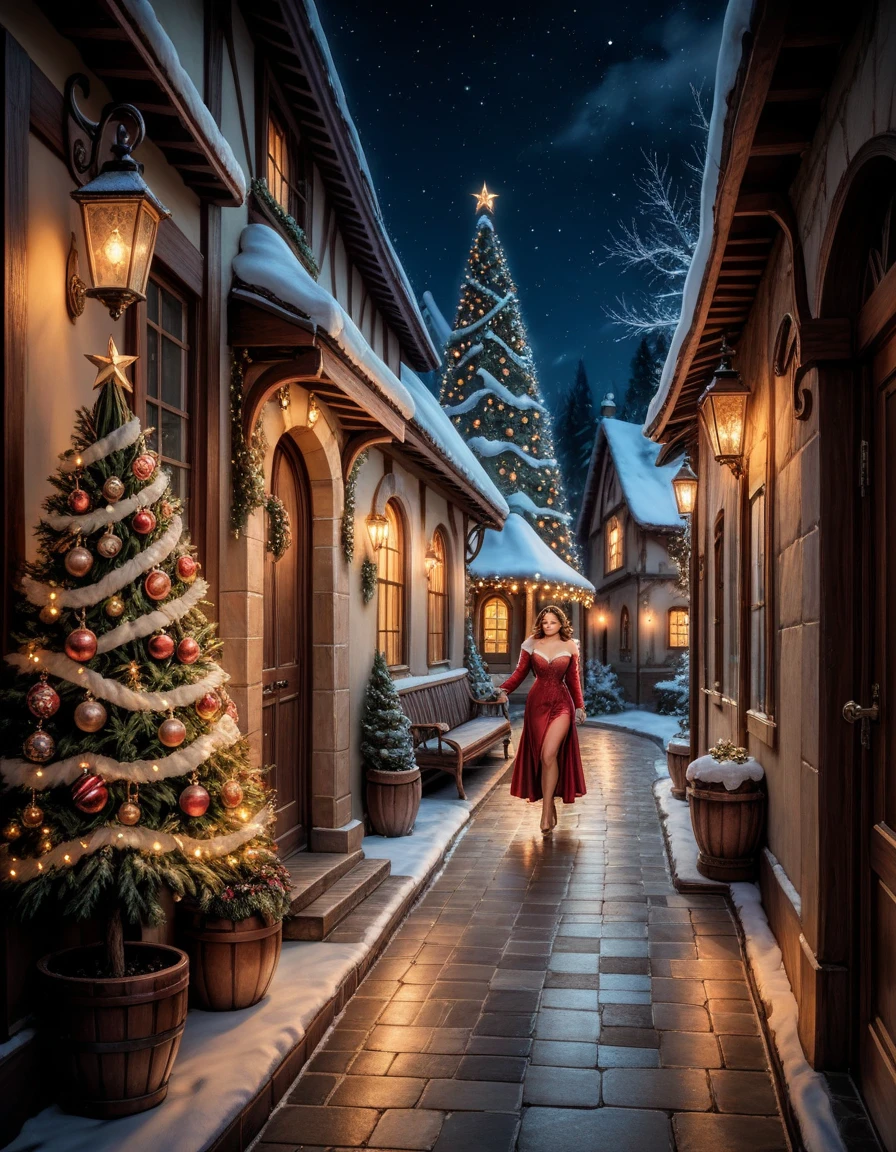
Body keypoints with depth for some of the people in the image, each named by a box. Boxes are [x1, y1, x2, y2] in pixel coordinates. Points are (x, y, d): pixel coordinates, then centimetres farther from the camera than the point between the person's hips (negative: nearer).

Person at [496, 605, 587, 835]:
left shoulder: (570, 647, 4)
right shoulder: (532, 644, 2)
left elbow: (573, 679, 11)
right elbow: (520, 672, 2)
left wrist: (580, 706, 8)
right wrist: (503, 689, -12)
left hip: (561, 704, -2)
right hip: (537, 703, 2)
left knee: (549, 754, -16)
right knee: (541, 756, 4)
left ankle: (546, 813, -11)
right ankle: (550, 807, 18)